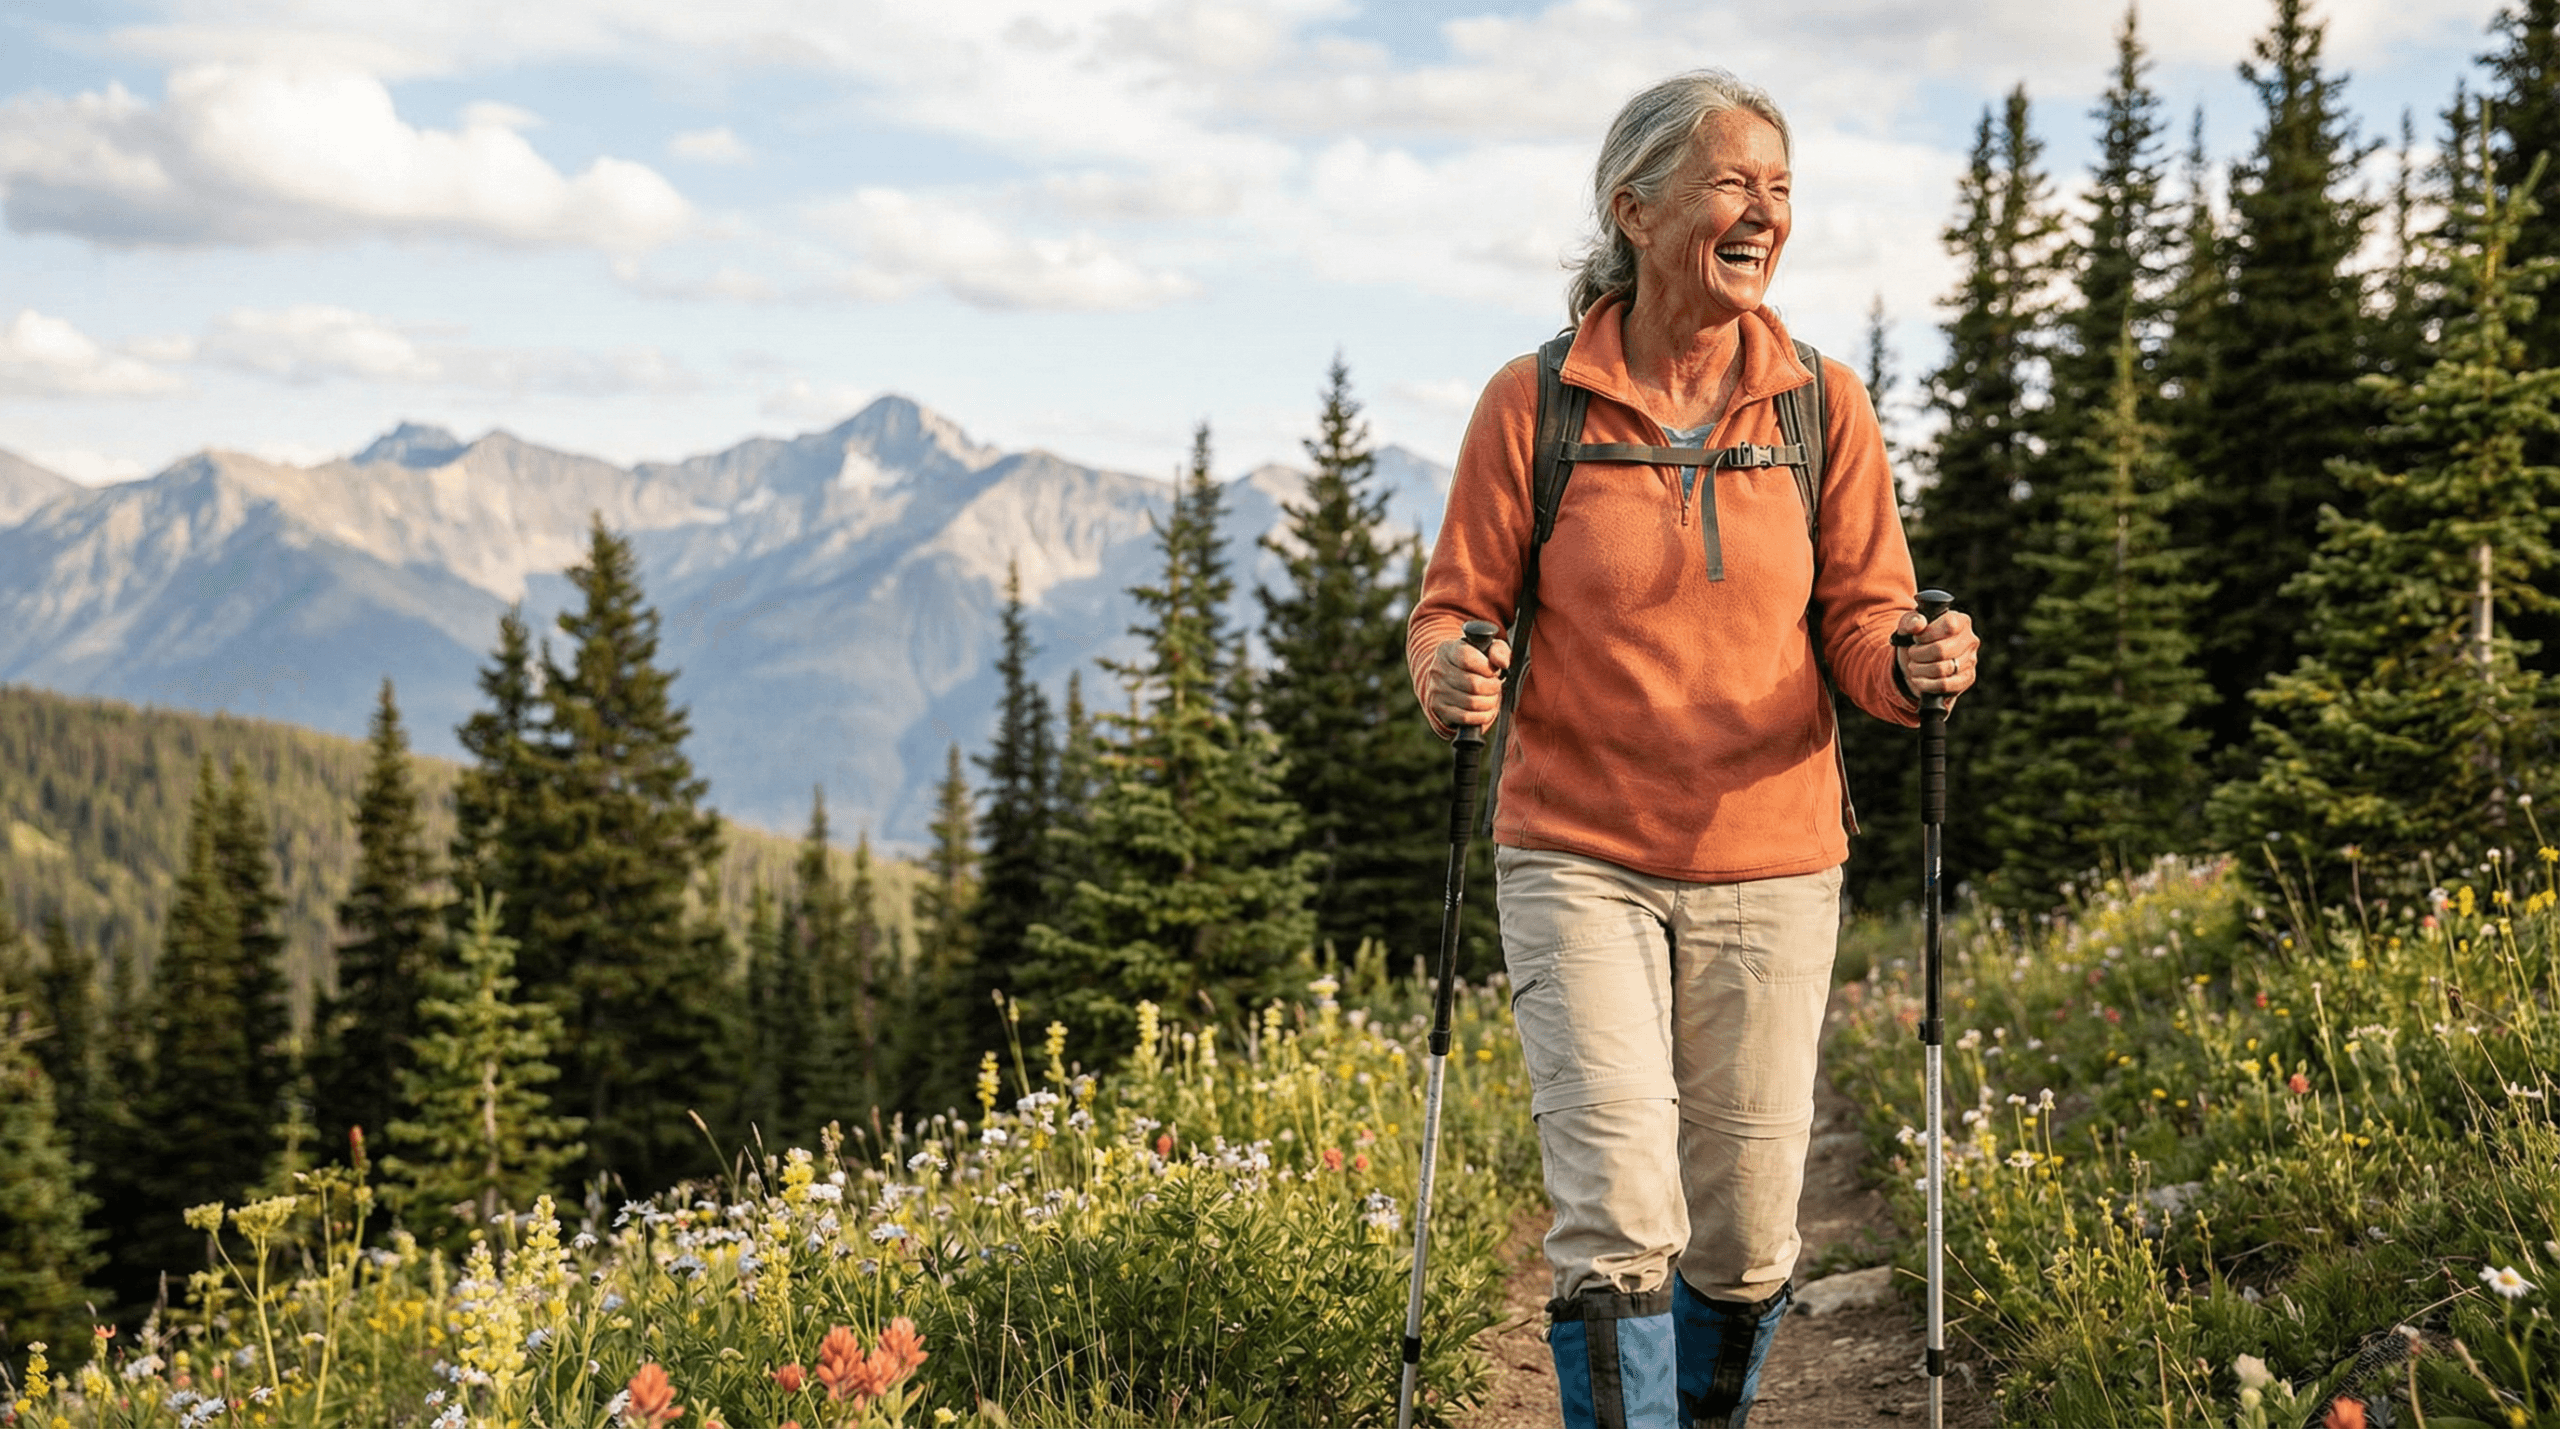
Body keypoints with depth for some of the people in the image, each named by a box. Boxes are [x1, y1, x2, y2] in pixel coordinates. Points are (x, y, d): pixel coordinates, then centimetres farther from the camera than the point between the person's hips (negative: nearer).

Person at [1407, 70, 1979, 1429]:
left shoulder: (1824, 404, 2)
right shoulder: (1532, 404, -4)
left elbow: (1862, 623, 3)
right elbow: (1454, 608, 2)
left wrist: (1916, 665, -20)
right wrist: (1450, 670, -22)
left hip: (1770, 865, 2)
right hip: (1580, 857, -2)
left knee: (1745, 1236, 7)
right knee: (1619, 1214, -15)